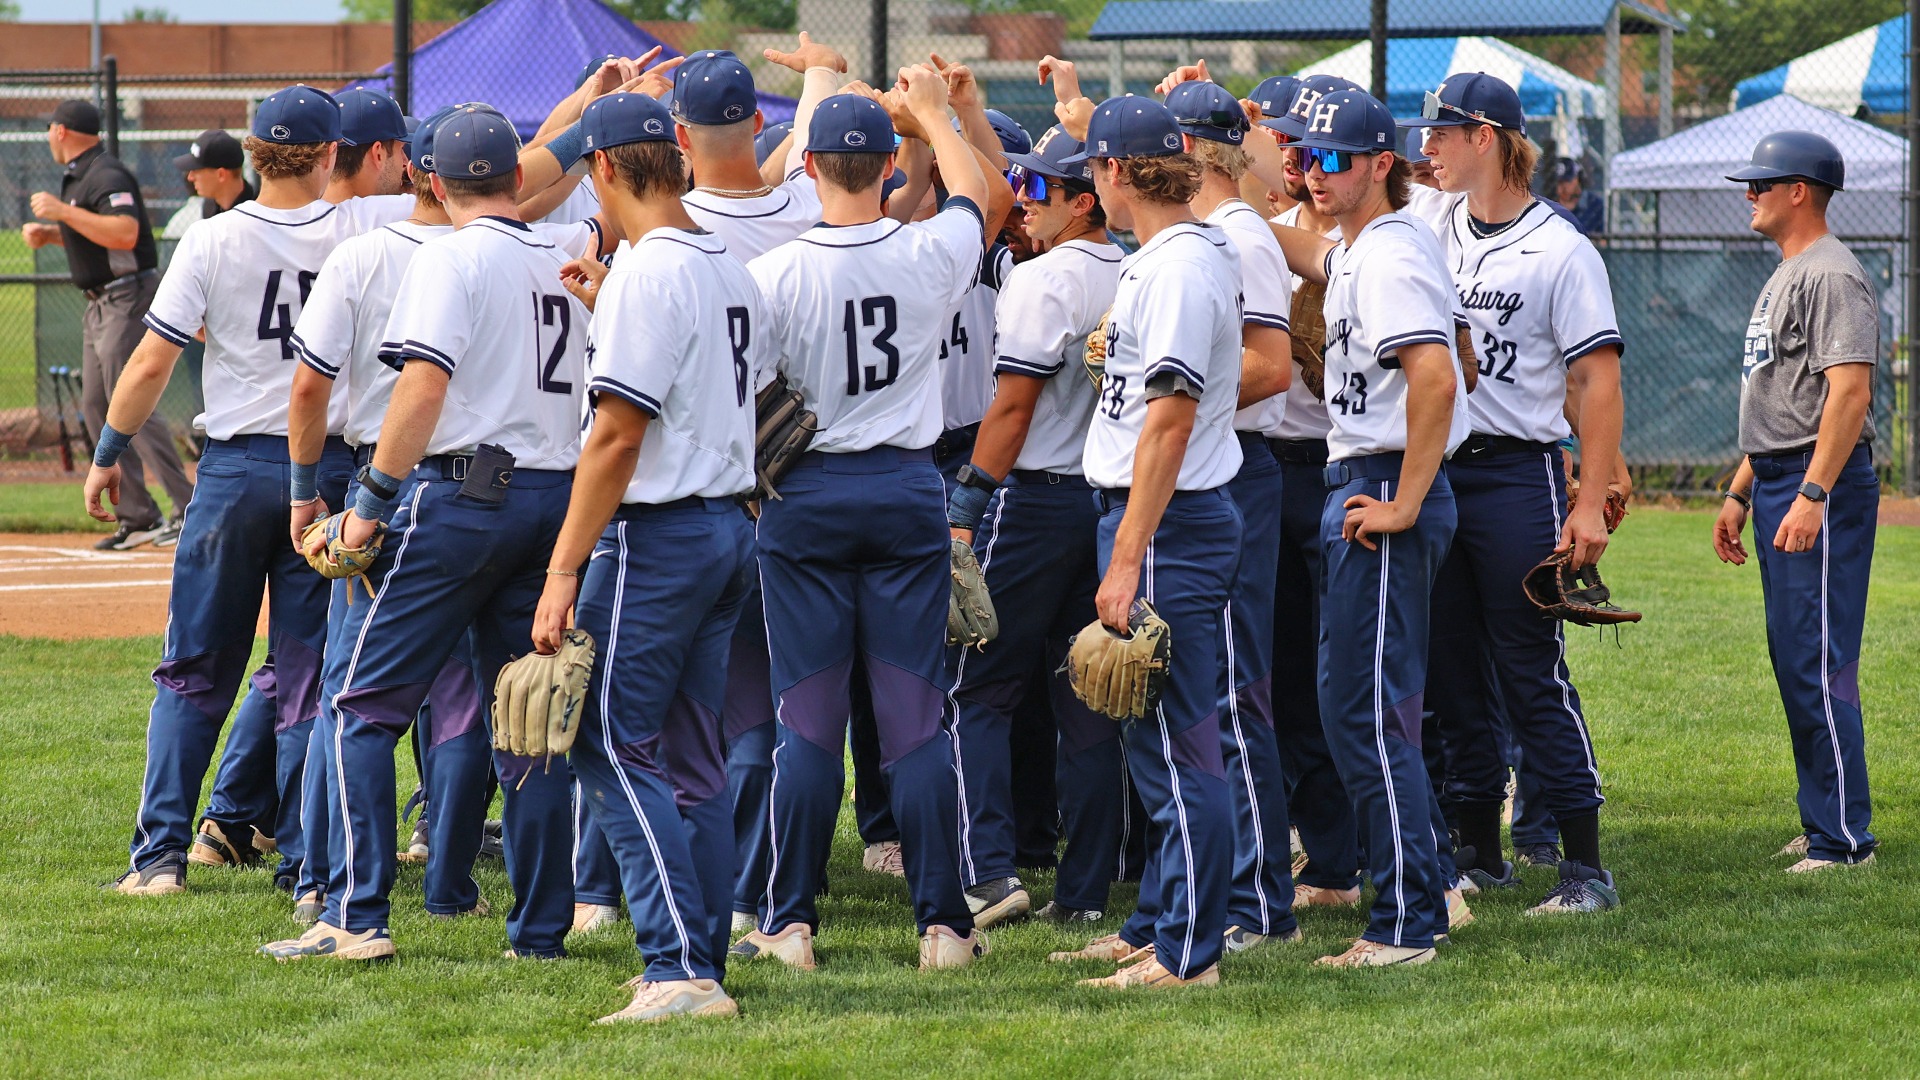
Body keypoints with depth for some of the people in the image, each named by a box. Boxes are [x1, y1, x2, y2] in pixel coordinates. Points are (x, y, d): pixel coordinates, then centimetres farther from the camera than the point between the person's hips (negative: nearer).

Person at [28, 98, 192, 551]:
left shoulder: (107, 177, -17)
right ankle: (138, 518, 10)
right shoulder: (76, 177, 15)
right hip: (101, 306, 11)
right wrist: (50, 233, 11)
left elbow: (125, 233, -31)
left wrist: (63, 212, -27)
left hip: (129, 300, -11)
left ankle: (189, 510, -14)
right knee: (96, 410, 9)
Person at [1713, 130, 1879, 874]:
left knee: (1818, 664, -12)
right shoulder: (1785, 277, 20)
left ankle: (1844, 838, -12)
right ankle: (1823, 824, 17)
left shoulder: (1832, 276, -13)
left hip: (1824, 485, -11)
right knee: (1793, 662, 12)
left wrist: (1812, 496, -28)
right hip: (1779, 482, 11)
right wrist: (1740, 493, 23)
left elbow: (1850, 393, -22)